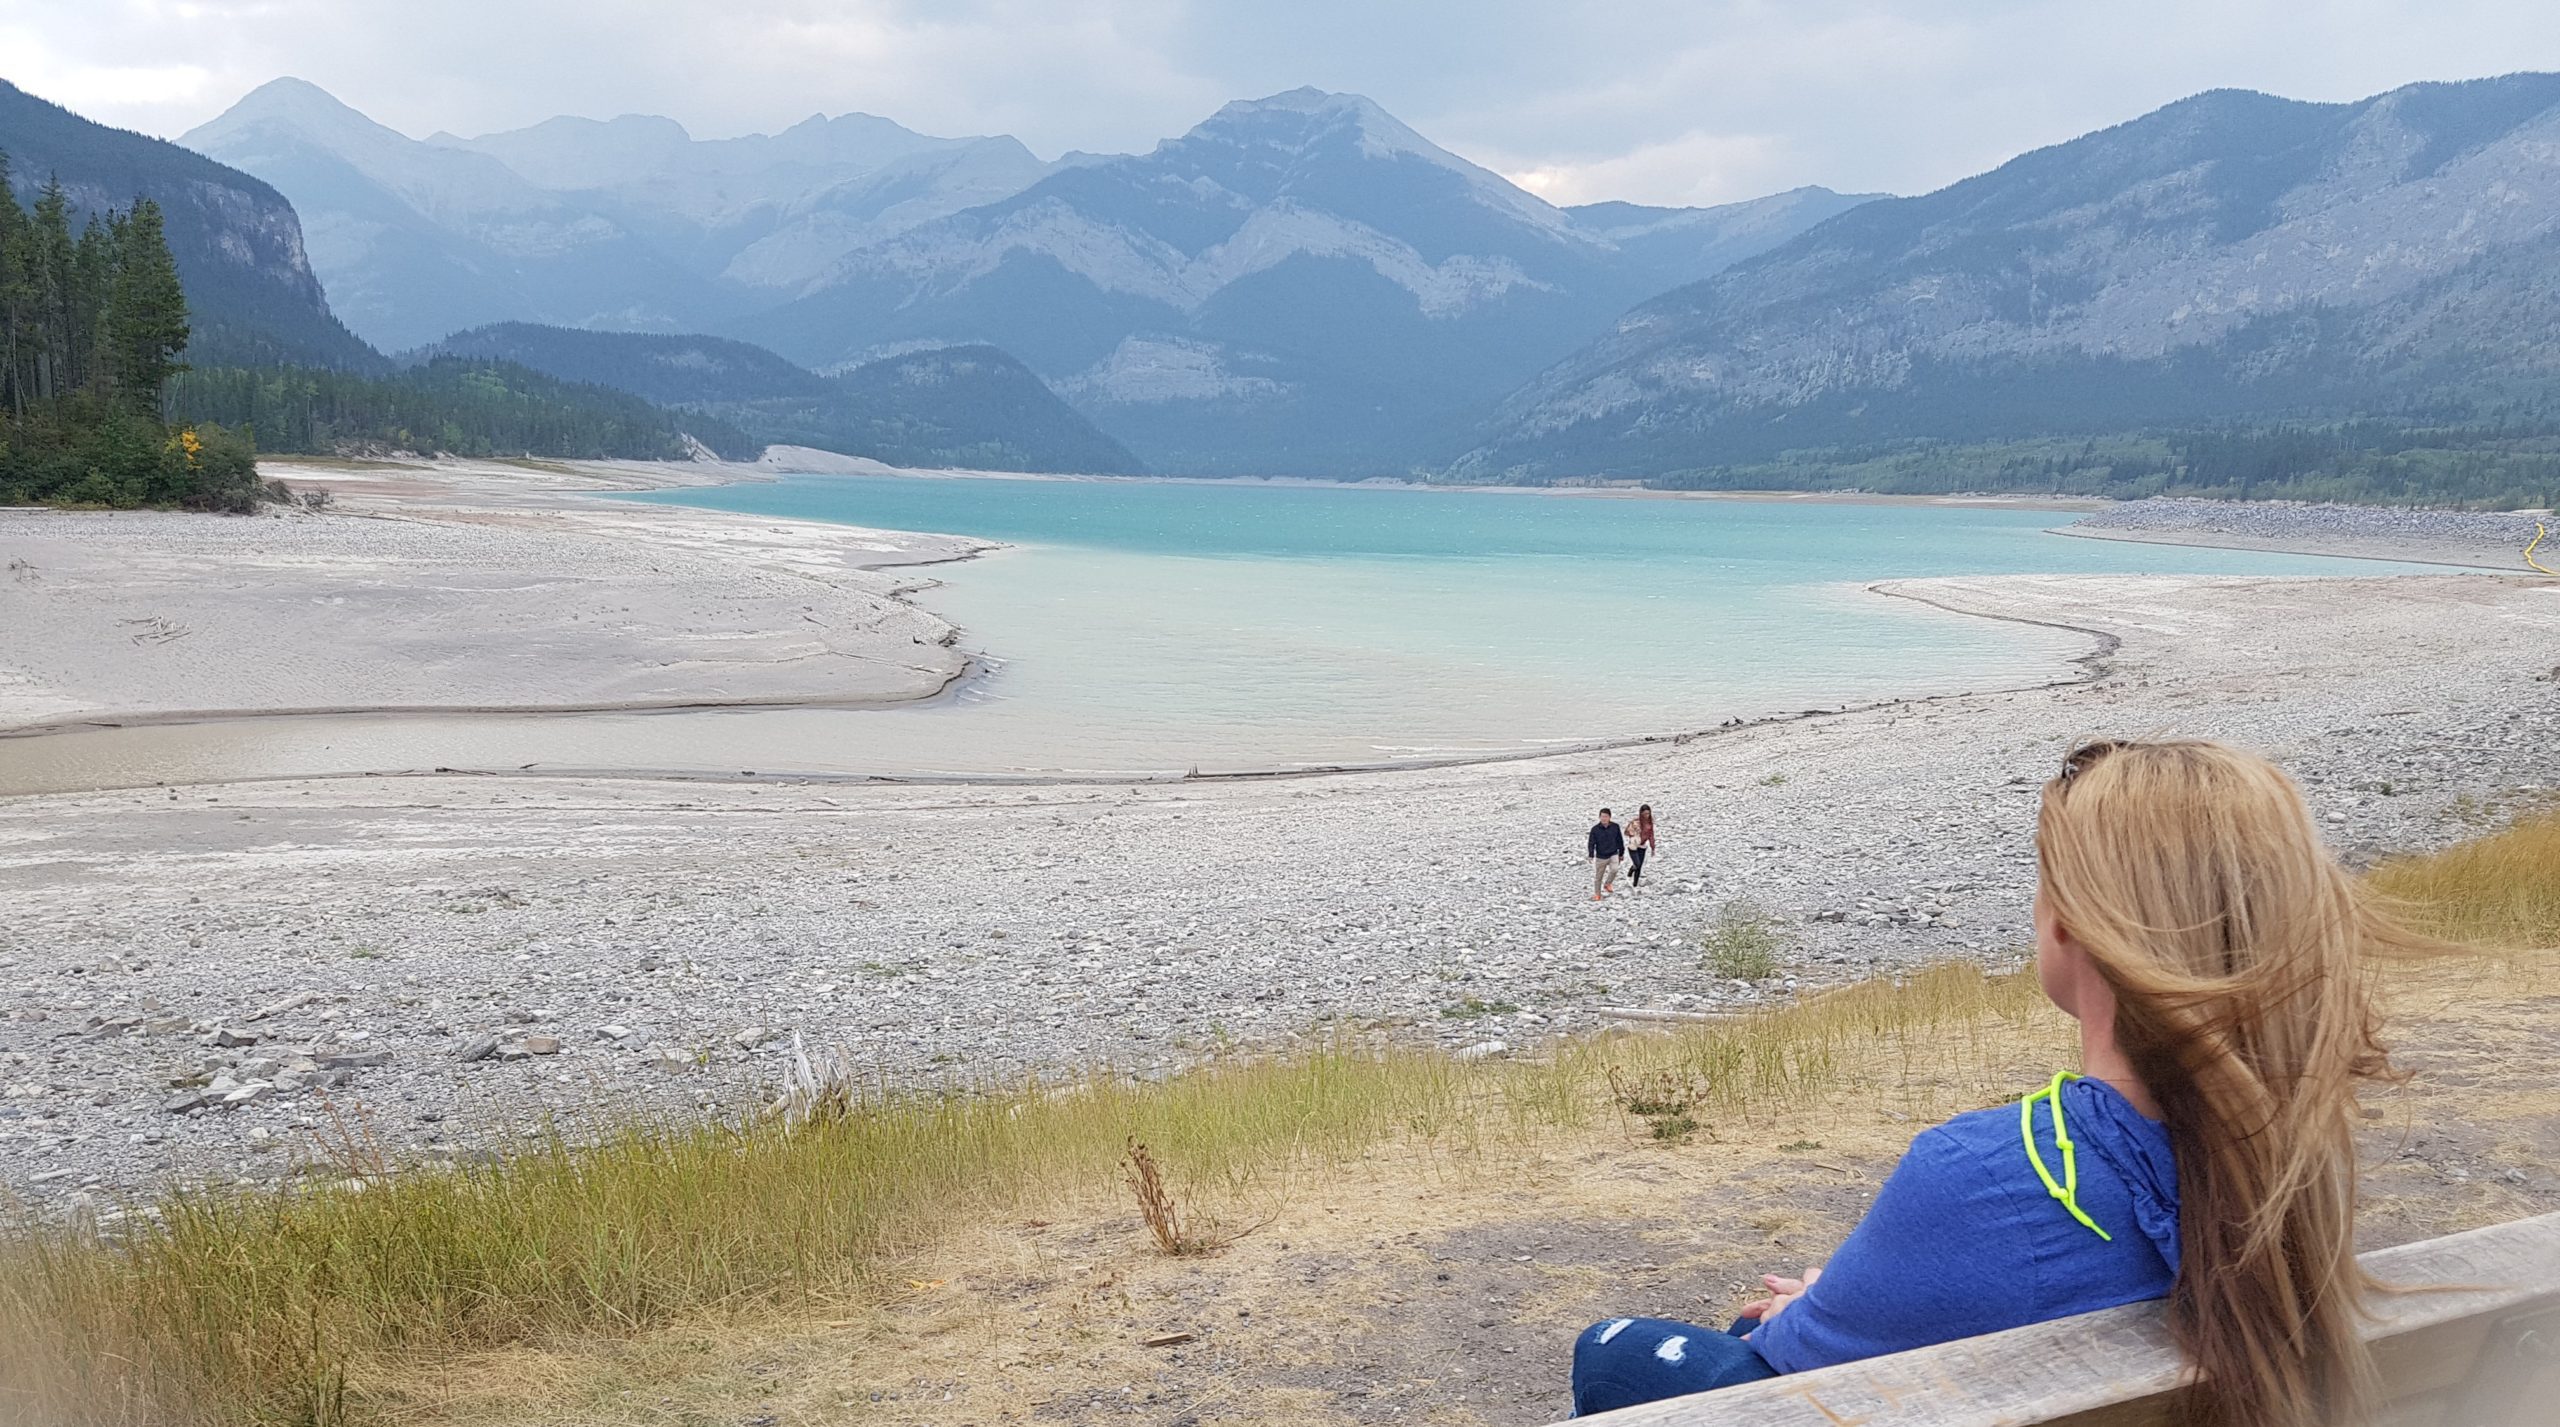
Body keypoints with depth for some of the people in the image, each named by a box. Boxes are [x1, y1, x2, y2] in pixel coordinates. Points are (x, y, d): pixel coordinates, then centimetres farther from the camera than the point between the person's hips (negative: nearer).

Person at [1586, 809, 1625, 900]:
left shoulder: (1615, 827, -5)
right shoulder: (1595, 829, -10)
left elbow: (1620, 841, 7)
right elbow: (1591, 843, -8)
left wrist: (1621, 853, 12)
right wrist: (1591, 856, -17)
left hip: (1613, 854, 0)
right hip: (1601, 856, 0)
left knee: (1614, 869, -25)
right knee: (1598, 877, 7)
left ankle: (1608, 884, 4)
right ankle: (1597, 894, 26)